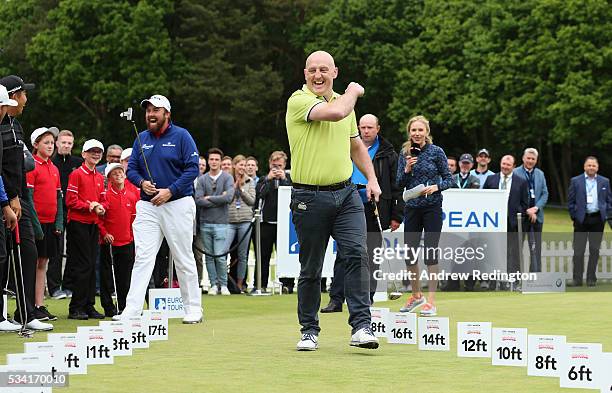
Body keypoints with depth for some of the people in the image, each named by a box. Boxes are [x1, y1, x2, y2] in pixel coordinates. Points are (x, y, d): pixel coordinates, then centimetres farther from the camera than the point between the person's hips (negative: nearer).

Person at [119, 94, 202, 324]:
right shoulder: (142, 139, 12)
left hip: (177, 203, -4)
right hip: (147, 206, 4)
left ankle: (193, 309, 11)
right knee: (142, 257, -5)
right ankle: (131, 310, -9)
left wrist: (170, 191, -17)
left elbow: (192, 168, -9)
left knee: (183, 259, 2)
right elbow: (131, 168, 12)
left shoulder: (181, 136, -3)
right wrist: (142, 182, -10)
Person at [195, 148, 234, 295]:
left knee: (220, 256, -7)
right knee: (209, 256, 6)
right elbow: (198, 200, -5)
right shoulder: (202, 179, 6)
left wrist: (209, 198, -7)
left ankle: (223, 284, 6)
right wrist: (219, 200, -9)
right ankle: (214, 284, 13)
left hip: (220, 222, -3)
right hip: (205, 222, 3)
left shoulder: (227, 178, 1)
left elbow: (229, 197, -14)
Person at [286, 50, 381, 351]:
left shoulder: (343, 100, 15)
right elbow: (335, 112, -25)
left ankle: (361, 327, -14)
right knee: (310, 269, 4)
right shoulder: (298, 101, -8)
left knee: (356, 254, -12)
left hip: (346, 193, 4)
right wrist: (353, 91, -5)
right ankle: (309, 331, 18)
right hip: (309, 198, -4)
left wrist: (371, 178, 16)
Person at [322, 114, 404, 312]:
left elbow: (397, 187, 3)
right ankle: (336, 299, 1)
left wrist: (396, 216, -3)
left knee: (370, 257, 3)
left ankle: (367, 299, 9)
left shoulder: (388, 154, 5)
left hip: (374, 212, -2)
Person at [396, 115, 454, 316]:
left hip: (432, 207, -4)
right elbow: (399, 184, 8)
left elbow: (449, 179, -1)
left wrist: (436, 187, -18)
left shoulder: (436, 152, -3)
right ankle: (416, 295, 26)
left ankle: (431, 301, -1)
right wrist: (407, 170, -9)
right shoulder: (405, 153, 7)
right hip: (412, 207, 4)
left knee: (430, 252, -6)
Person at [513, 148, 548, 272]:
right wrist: (526, 211, -13)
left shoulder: (540, 174, 13)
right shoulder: (515, 173, -3)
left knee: (536, 247, 3)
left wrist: (536, 208, -7)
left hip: (536, 215, 4)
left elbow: (545, 194, 10)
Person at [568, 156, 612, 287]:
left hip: (597, 219, 2)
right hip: (581, 219, -2)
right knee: (578, 250, -2)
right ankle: (577, 279, 2)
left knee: (594, 250, 5)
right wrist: (574, 216, -1)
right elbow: (571, 201, 4)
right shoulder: (576, 181, 2)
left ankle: (591, 278, 11)